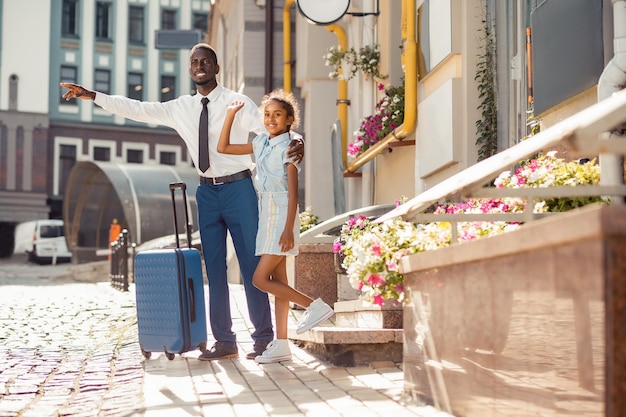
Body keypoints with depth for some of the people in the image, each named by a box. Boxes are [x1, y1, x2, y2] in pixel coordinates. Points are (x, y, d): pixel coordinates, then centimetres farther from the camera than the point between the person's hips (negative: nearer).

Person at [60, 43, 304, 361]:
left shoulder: (237, 103, -4)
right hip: (207, 192, 5)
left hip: (239, 188, -4)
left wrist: (295, 143, -36)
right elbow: (138, 110, 10)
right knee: (214, 268, 6)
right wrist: (91, 96, 8)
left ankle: (264, 338, 7)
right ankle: (223, 341, 13)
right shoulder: (180, 108, 9)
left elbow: (270, 129, -14)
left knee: (252, 264, -1)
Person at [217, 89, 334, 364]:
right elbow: (223, 148, 18)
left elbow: (293, 192, -14)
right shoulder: (261, 143, 11)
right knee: (277, 280, 6)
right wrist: (230, 115, 14)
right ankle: (281, 344, 7)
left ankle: (314, 306, -2)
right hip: (266, 215, 8)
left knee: (260, 279, -11)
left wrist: (288, 229, -20)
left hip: (282, 215, -8)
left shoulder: (288, 147, -9)